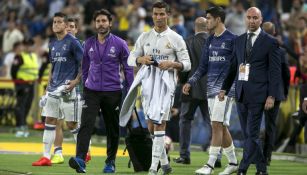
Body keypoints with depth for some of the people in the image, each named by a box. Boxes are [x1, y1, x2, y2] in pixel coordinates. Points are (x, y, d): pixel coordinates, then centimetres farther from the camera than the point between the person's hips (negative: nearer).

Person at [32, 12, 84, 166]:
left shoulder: (72, 42, -8)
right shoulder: (53, 44, 14)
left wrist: (76, 81, -16)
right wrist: (49, 83, 16)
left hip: (67, 87, -7)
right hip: (54, 87, 7)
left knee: (71, 123, -1)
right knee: (49, 121, 3)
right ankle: (46, 157, 4)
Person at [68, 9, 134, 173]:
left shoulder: (119, 44, -3)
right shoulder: (89, 43, 6)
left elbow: (128, 68, 3)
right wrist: (84, 87, 19)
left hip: (112, 92, -1)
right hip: (91, 91, 1)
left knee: (112, 128, 8)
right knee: (86, 124, -14)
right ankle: (80, 160, -24)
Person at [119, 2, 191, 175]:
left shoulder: (176, 39, 1)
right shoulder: (144, 37, 11)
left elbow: (187, 64, 1)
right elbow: (131, 59, 13)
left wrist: (172, 64, -18)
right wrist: (141, 59, -9)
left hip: (166, 84, -4)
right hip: (148, 83, 4)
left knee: (159, 123, -11)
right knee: (151, 126, 7)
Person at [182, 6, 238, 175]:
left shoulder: (232, 39, -6)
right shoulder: (210, 41, 15)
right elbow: (203, 66, 19)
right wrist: (190, 82, 8)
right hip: (211, 88, 7)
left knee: (217, 124, -13)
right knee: (221, 127, 9)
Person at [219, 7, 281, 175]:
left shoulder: (270, 42, -2)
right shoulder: (239, 41, 13)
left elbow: (275, 71, -4)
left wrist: (271, 96, -10)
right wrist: (225, 88, 8)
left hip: (257, 94, -6)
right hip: (241, 92, 6)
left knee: (252, 134, -9)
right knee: (247, 134, 8)